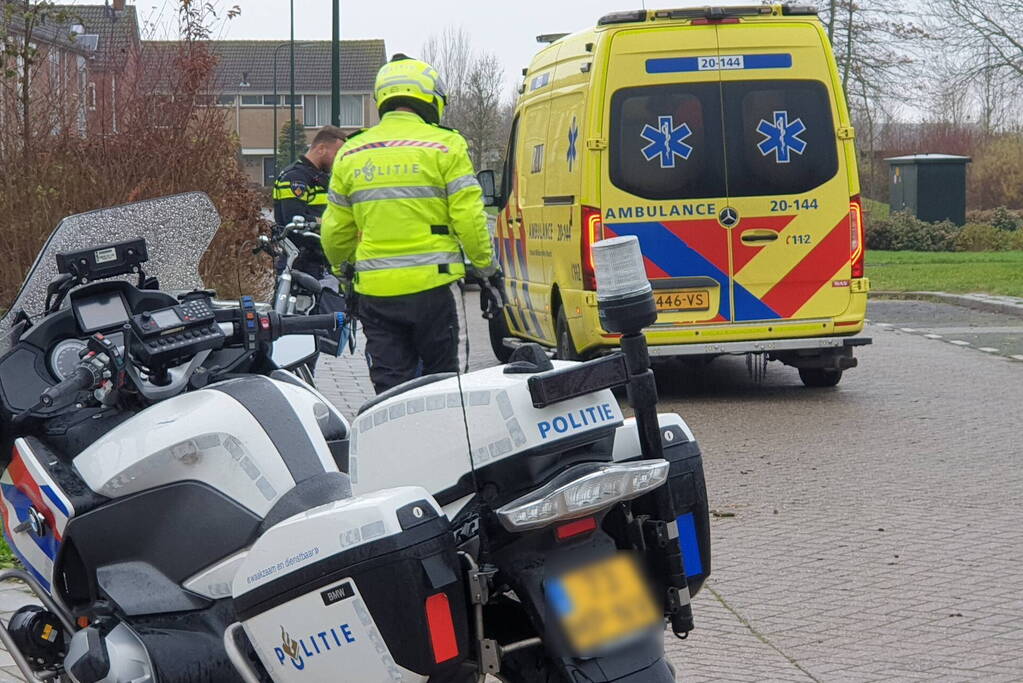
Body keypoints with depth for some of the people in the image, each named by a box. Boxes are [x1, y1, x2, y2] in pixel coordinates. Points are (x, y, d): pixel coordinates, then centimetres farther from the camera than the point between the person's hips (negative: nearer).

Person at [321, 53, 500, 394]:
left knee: (389, 385, 5)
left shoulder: (351, 153, 9)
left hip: (374, 289, 3)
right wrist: (486, 266, 7)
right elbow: (468, 217, -6)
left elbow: (335, 229, 15)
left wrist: (341, 268, 33)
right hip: (430, 285, -3)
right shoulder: (444, 146, -3)